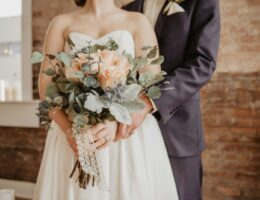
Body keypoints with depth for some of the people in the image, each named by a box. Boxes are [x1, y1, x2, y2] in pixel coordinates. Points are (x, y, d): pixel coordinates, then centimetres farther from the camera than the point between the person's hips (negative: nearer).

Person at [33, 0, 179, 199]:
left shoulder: (138, 22, 7)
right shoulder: (62, 23, 10)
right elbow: (46, 83, 2)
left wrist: (118, 123, -18)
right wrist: (67, 129, -13)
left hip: (130, 135, 0)